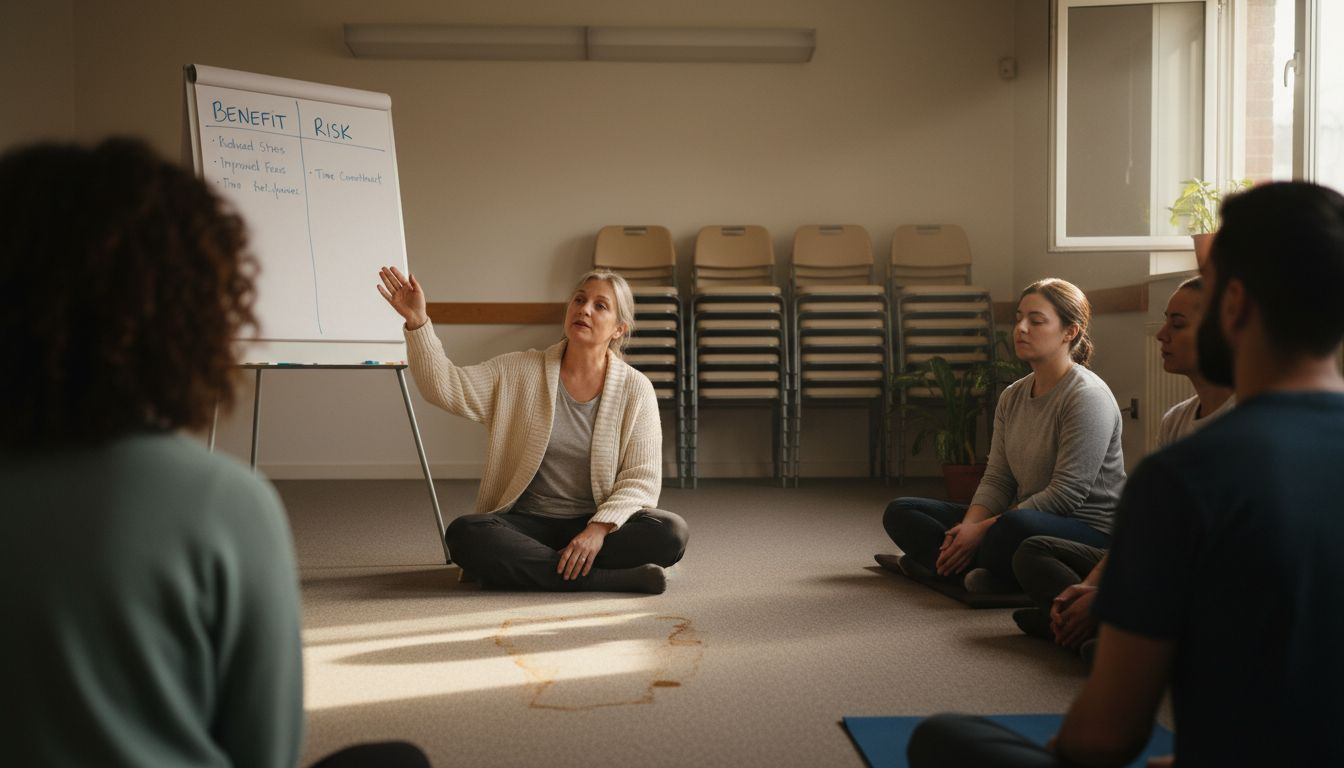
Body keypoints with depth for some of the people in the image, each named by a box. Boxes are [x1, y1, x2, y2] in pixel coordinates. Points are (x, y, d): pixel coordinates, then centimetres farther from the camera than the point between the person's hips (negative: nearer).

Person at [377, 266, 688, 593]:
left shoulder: (635, 389, -1)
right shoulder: (519, 371, 3)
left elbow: (641, 478, -7)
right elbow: (447, 388, -6)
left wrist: (599, 529, -24)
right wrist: (417, 322, -20)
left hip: (595, 526, -1)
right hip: (526, 523, 1)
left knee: (670, 532, -29)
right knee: (464, 534, -31)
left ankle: (530, 569, -22)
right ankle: (612, 578, -29)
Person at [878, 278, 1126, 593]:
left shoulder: (1087, 397, -14)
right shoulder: (1012, 396, 12)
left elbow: (1066, 494, -20)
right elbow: (996, 481, 7)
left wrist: (982, 530, -22)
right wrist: (968, 528, -14)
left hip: (1090, 530, -8)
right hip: (1024, 517, 8)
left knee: (1016, 527, -43)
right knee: (901, 511, 2)